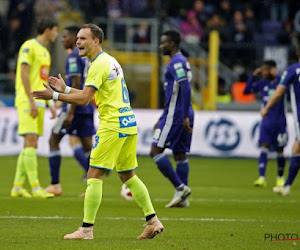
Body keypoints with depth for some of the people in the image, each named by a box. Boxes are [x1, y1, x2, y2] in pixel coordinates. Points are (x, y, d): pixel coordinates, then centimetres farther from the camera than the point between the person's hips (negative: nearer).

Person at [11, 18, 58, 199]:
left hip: (39, 103, 9)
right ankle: (35, 187, -17)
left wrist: (51, 104, 19)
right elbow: (24, 74, -14)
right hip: (27, 101, -9)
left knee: (30, 145, 6)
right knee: (31, 142, -13)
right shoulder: (29, 46, -7)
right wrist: (31, 101, -19)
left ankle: (18, 186, 8)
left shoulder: (45, 51, 20)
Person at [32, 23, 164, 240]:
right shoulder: (111, 61, 19)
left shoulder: (100, 64, -12)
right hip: (129, 123, 10)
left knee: (95, 175, -8)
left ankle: (87, 229, -10)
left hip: (113, 125, -10)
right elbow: (92, 96, 24)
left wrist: (55, 96, -11)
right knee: (128, 175, 16)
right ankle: (153, 221, 14)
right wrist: (65, 89, 21)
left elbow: (84, 99, -18)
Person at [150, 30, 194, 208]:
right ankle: (182, 198, 8)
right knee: (180, 155, 9)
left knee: (156, 151, -8)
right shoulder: (182, 61, 19)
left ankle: (180, 187, -11)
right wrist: (162, 120, 27)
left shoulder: (176, 62, -13)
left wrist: (185, 117, -26)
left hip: (175, 116, -10)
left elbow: (185, 88, -23)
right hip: (183, 116, 10)